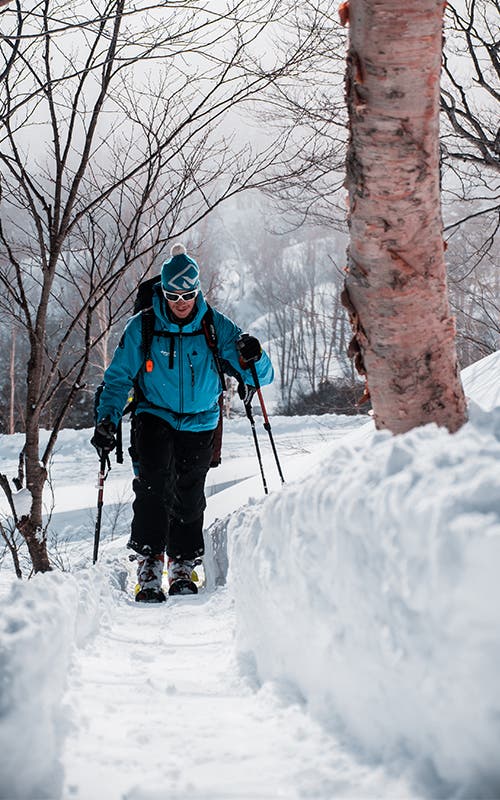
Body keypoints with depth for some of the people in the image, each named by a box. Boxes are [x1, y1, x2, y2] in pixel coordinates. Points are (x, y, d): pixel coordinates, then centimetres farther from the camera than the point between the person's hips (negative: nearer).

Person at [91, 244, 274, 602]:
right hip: (155, 415, -1)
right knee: (153, 482, -22)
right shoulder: (142, 328, -7)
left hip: (200, 422, 1)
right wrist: (107, 419, -14)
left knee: (188, 496, 0)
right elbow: (119, 377, 0)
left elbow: (261, 376, -5)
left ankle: (183, 566, 18)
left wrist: (252, 359, -29)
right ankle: (149, 566, -18)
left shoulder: (217, 327, -6)